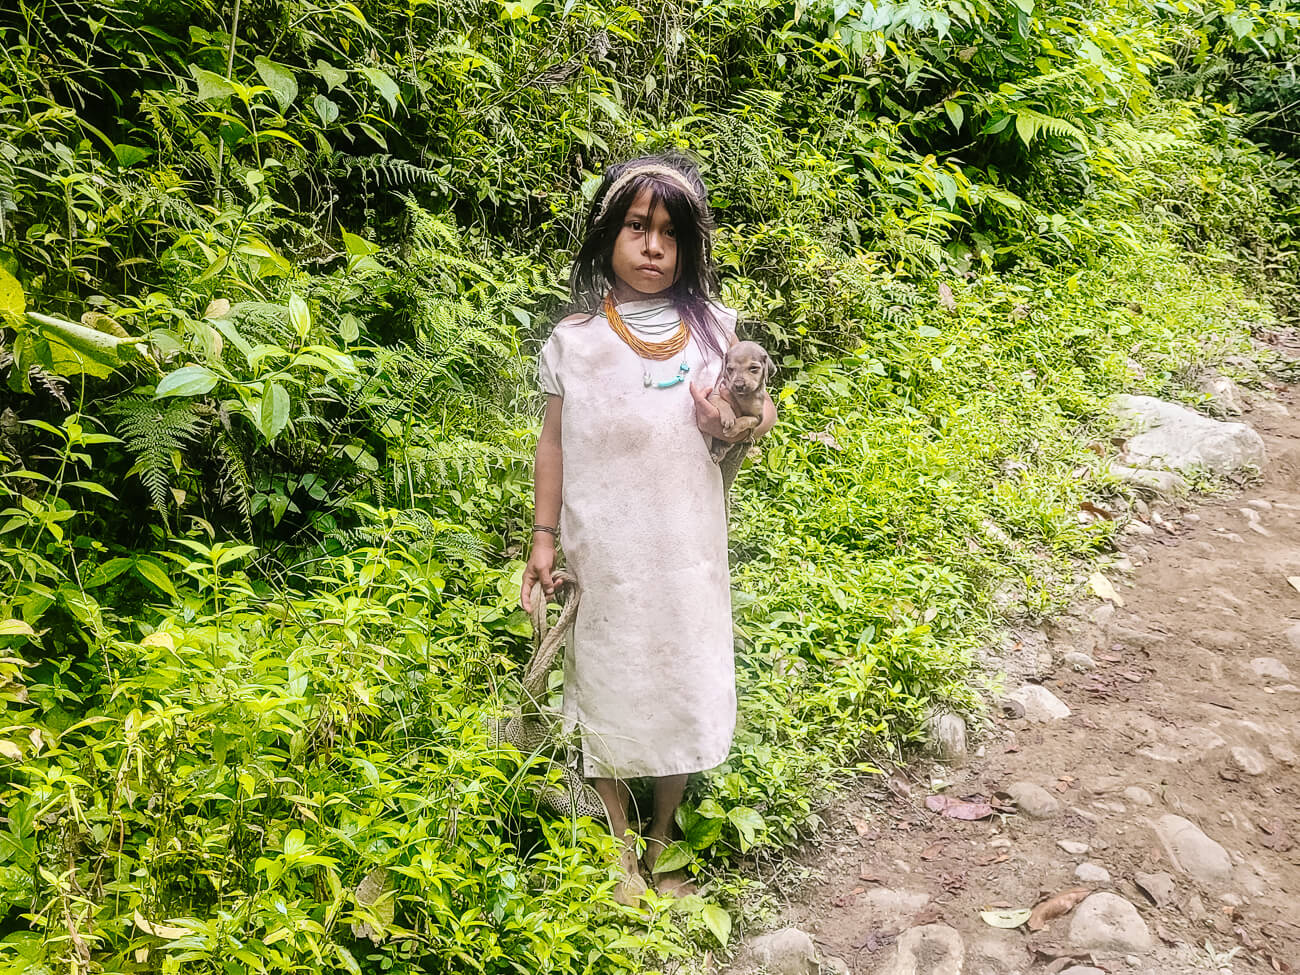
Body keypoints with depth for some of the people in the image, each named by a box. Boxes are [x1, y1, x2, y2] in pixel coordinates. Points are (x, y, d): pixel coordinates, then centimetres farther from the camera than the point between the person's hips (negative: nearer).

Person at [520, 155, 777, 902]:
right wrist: (543, 541, 2)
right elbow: (554, 442, 2)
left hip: (686, 550, 2)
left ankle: (664, 840, 34)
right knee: (609, 687, 9)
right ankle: (621, 852, 29)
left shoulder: (713, 329, -1)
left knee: (682, 686, 12)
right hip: (605, 552, -1)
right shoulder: (575, 342, -5)